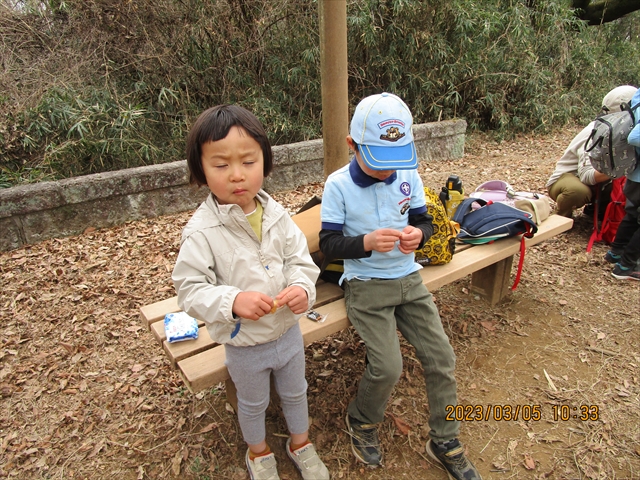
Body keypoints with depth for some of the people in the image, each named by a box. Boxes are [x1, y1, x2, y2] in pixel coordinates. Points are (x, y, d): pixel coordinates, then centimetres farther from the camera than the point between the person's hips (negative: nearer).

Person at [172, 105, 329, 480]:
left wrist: (302, 288, -28)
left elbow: (300, 260, -7)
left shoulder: (276, 215, -12)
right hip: (244, 345, -3)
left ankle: (301, 442, 58)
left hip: (288, 332, 4)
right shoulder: (202, 231, -24)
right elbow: (190, 289, -21)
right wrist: (232, 301, -37)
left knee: (295, 392, 28)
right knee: (253, 403, 26)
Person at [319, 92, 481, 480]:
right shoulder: (339, 185, -10)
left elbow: (425, 221, 8)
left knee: (442, 358, 1)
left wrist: (418, 234, -16)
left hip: (409, 279, 5)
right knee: (388, 367, -15)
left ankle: (445, 442, 25)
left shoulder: (410, 176, 1)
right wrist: (366, 242, -27)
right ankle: (362, 422, 21)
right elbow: (329, 243, -9)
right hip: (366, 286, -4)